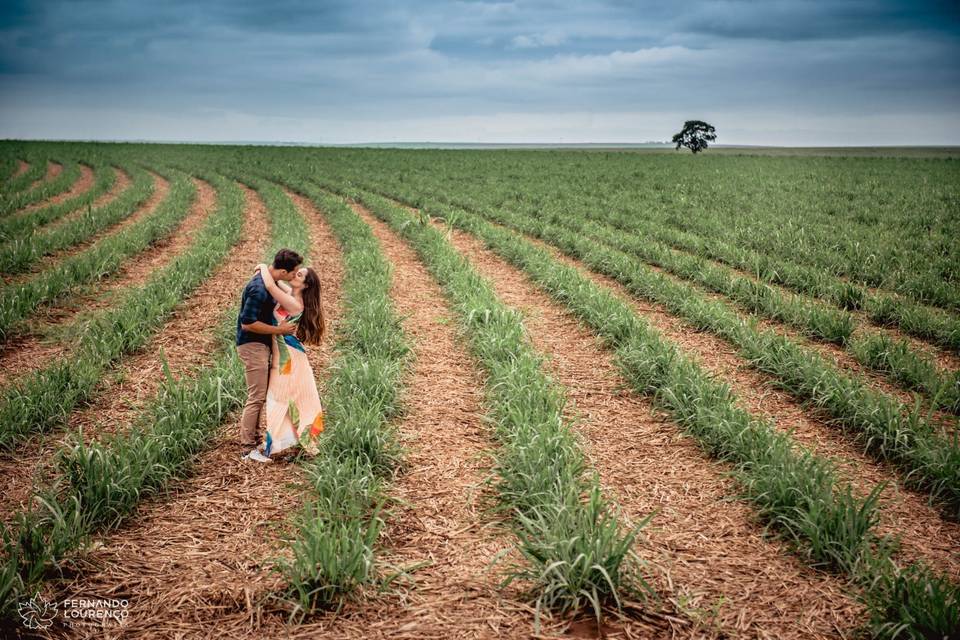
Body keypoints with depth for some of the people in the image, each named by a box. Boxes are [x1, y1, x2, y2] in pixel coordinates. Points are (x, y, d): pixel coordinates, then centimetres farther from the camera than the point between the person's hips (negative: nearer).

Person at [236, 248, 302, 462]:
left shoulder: (268, 279, 5)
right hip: (252, 345, -10)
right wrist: (279, 330, -19)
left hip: (262, 345, 10)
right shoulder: (259, 289, -25)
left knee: (261, 395, 16)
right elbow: (247, 323, -26)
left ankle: (254, 439, 26)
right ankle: (247, 449, -3)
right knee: (256, 397, -7)